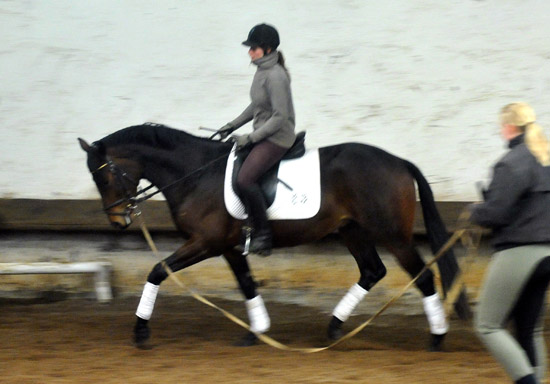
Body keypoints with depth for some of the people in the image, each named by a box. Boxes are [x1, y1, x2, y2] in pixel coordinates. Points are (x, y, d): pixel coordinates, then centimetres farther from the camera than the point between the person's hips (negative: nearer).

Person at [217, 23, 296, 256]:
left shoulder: (275, 76, -20)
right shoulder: (262, 71, 10)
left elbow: (280, 117, -22)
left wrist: (250, 138, -20)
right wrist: (233, 126, 18)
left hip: (277, 138, -11)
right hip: (262, 136, 11)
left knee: (245, 179, -25)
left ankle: (263, 235, -17)